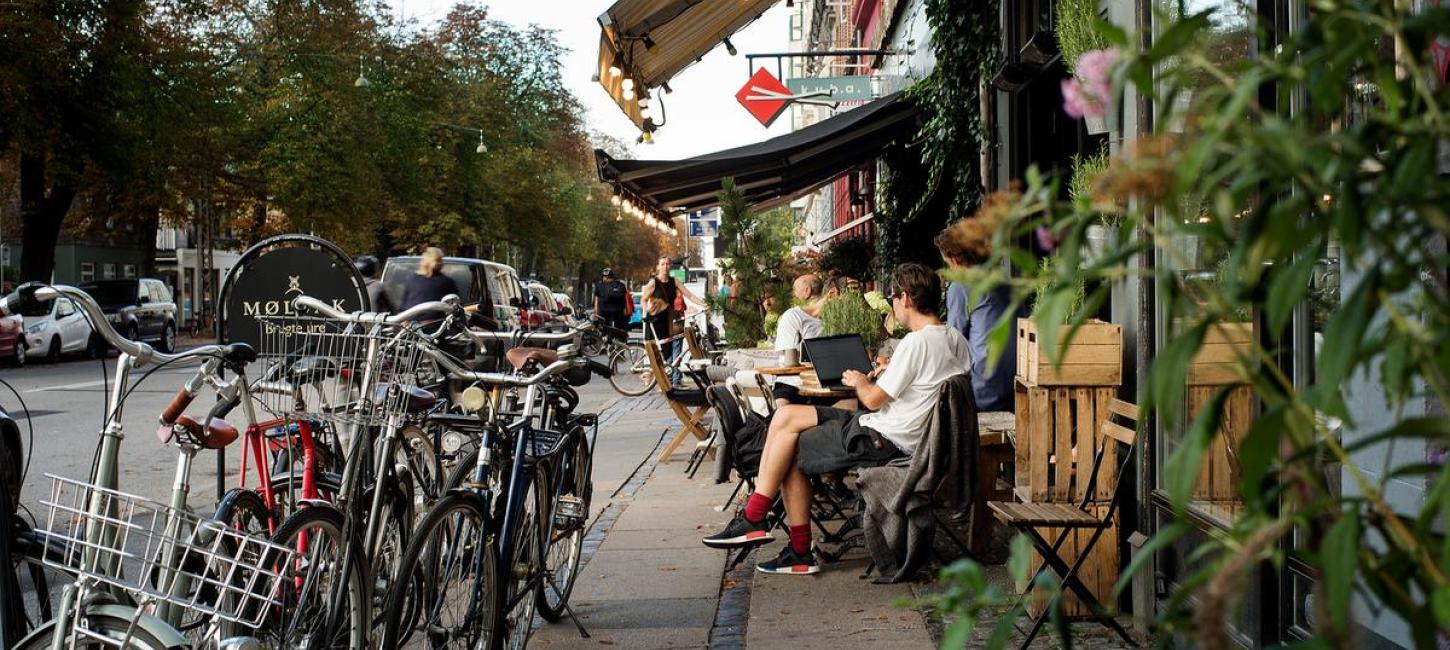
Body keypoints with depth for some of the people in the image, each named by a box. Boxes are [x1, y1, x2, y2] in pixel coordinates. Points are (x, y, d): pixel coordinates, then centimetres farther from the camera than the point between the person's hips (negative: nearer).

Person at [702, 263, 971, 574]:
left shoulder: (917, 342, -21)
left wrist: (860, 383, 3)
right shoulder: (954, 338, 7)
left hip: (884, 440, -10)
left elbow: (874, 399, -17)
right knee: (786, 416, 6)